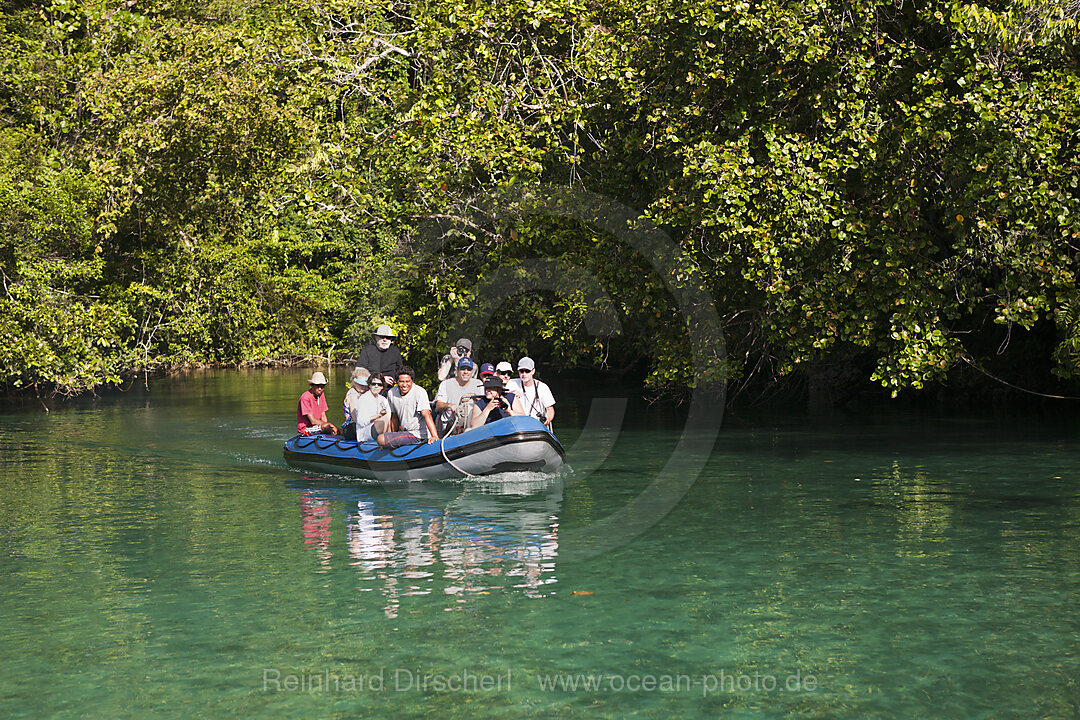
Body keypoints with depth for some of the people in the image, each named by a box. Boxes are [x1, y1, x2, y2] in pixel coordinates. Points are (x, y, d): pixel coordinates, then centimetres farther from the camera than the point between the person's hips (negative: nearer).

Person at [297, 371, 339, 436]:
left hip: (317, 425, 8)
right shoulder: (305, 397, -19)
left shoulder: (321, 394, 5)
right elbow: (313, 421, -21)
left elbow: (323, 416, 7)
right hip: (306, 428, -8)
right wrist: (330, 425, -21)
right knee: (326, 426, -31)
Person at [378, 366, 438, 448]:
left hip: (418, 435, -8)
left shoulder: (420, 392, -15)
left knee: (381, 439, -19)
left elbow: (426, 415, -26)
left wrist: (435, 436, -37)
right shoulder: (392, 393, 3)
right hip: (406, 432, 8)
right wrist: (394, 437, 18)